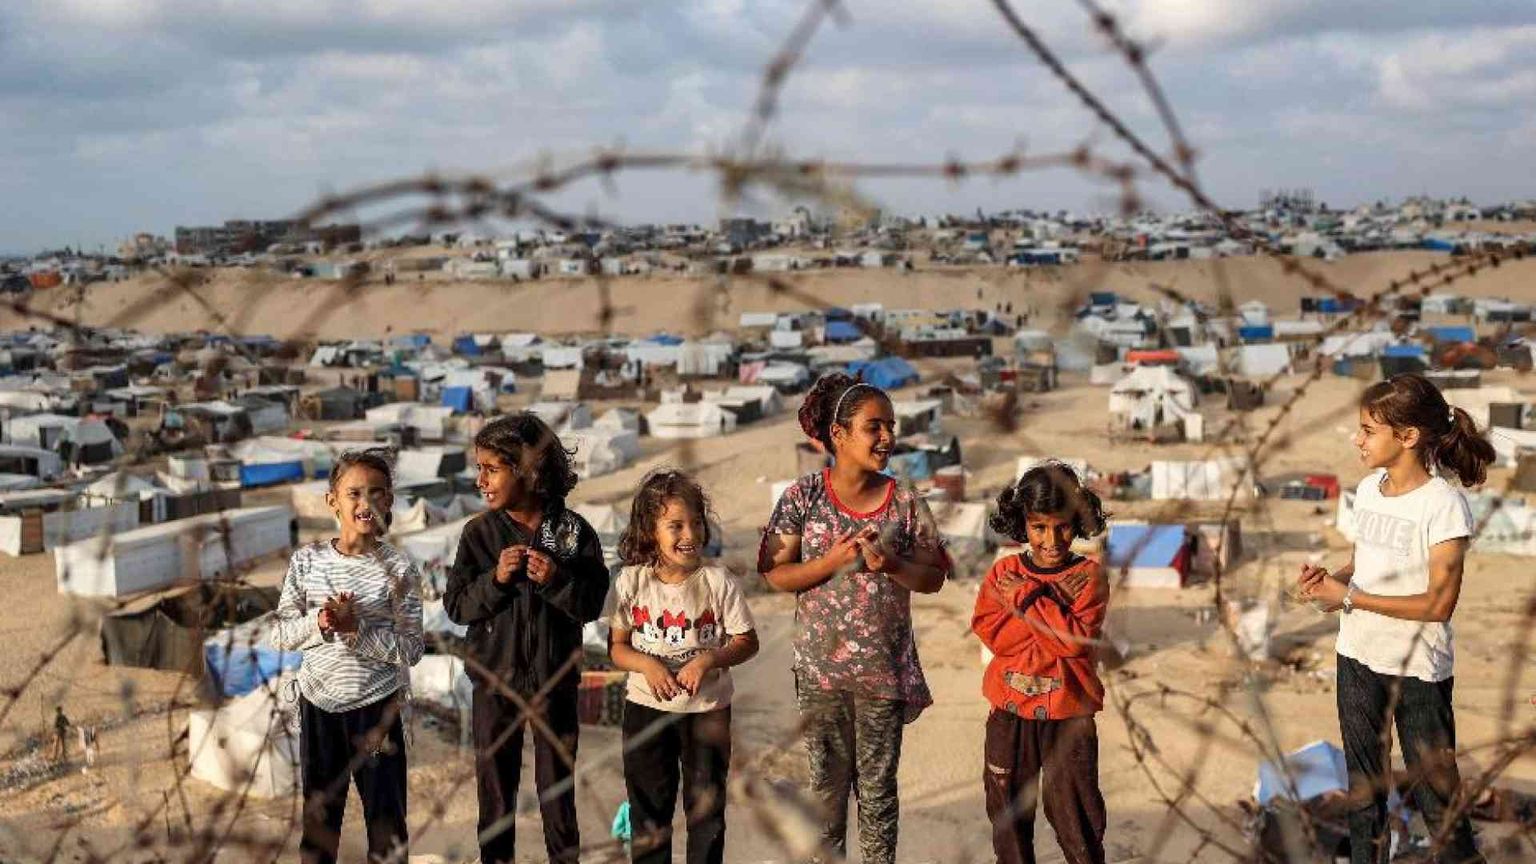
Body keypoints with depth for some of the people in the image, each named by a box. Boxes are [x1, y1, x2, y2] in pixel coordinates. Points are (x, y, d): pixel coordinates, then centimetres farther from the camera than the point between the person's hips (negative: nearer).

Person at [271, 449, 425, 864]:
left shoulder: (399, 569, -10)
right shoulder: (307, 560, -3)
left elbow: (411, 650, -12)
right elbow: (280, 635, 0)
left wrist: (356, 628, -22)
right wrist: (318, 623, -19)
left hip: (377, 706, -2)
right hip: (318, 703, 2)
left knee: (385, 814, 9)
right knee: (318, 812, 18)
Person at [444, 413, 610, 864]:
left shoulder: (573, 530, -9)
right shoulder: (479, 533, -5)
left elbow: (591, 605, -8)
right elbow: (456, 605, -6)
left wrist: (557, 580, -24)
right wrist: (495, 578, -21)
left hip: (554, 680, -1)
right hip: (494, 680, 1)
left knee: (557, 789, 11)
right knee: (495, 785, 13)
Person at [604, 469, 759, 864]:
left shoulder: (717, 581, -11)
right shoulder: (631, 582, -8)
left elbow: (747, 642, -5)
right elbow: (617, 646, -1)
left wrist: (708, 659, -21)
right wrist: (647, 665, -20)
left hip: (708, 708, -1)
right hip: (646, 708, 1)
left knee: (706, 804, 12)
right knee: (648, 805, 14)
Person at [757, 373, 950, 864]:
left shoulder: (906, 503, -2)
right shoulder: (803, 496, -5)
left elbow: (934, 578, 1)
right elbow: (776, 574, -5)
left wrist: (890, 564, -17)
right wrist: (832, 561, -19)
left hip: (885, 670, 1)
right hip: (821, 670, 0)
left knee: (878, 787, 11)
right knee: (827, 784, 13)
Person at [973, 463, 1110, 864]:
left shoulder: (1089, 576, -3)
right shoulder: (1003, 572, 3)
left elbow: (1078, 639, -17)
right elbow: (990, 631, -12)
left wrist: (1028, 597, -15)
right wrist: (1054, 605, -16)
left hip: (1069, 714, -2)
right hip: (1010, 713, 3)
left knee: (1075, 809, 2)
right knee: (1008, 807, 13)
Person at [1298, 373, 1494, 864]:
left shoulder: (1443, 504, -19)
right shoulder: (1368, 488, 1)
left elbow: (1439, 604, -21)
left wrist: (1349, 597, -21)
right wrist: (1331, 576, -7)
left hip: (1417, 669, -6)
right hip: (1357, 658, 6)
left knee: (1435, 792, 5)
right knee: (1363, 785, 18)